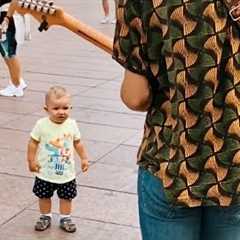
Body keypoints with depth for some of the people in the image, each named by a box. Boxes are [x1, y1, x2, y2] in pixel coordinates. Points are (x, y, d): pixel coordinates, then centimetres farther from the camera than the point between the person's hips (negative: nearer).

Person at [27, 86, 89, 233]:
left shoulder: (71, 124, -8)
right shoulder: (42, 125, -16)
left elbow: (78, 143, 5)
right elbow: (33, 143, -6)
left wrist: (84, 158, 5)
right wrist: (32, 160, -7)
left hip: (67, 172, 1)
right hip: (45, 172, -1)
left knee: (67, 197, 13)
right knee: (44, 196, 15)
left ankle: (65, 218, 32)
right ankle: (45, 217, 35)